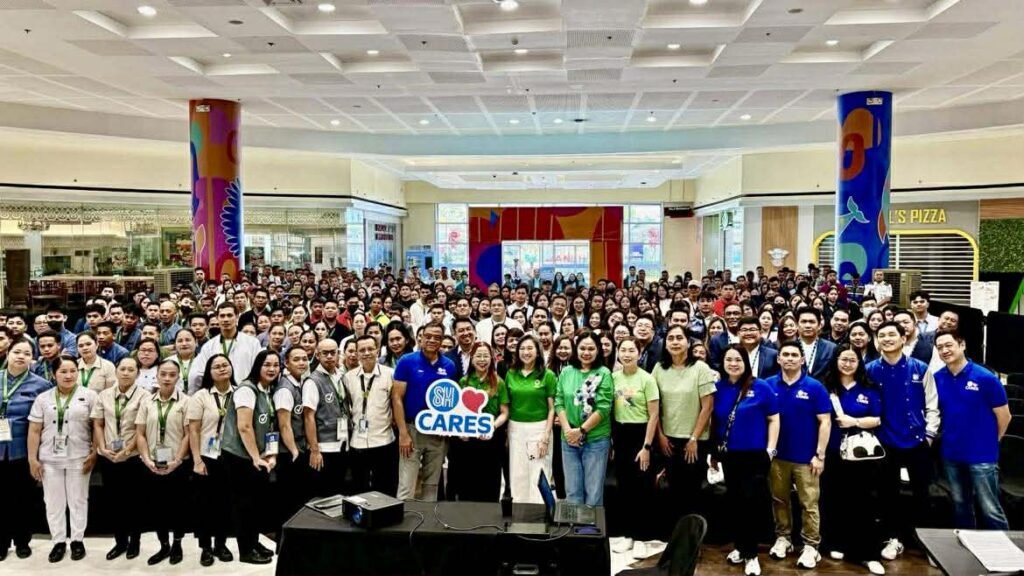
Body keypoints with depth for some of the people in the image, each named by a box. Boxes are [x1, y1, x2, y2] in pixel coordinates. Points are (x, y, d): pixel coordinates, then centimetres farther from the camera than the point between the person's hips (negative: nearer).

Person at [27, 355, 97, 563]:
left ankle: (77, 540, 19)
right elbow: (34, 431, 5)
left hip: (79, 458, -2)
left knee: (78, 500, 7)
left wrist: (94, 454, -9)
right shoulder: (43, 398, 5)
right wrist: (32, 459, 0)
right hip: (49, 459, 2)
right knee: (53, 502, 9)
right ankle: (59, 541, 21)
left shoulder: (89, 396, -2)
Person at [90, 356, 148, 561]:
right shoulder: (104, 395, 7)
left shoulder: (144, 396, -7)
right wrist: (103, 448, -5)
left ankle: (134, 541, 22)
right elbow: (97, 424, 7)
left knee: (133, 501, 6)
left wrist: (126, 451, -15)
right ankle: (120, 541, 26)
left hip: (133, 458, -4)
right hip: (107, 458, 4)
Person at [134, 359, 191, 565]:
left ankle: (177, 545, 24)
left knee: (176, 505, 6)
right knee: (156, 506, 10)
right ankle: (164, 546, 26)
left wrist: (177, 460, -14)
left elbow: (188, 434, -6)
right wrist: (147, 459, -7)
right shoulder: (147, 402, 5)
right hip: (152, 466, 3)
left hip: (177, 466, -3)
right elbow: (140, 434, 4)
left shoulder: (185, 401, -4)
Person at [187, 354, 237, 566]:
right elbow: (193, 431, -6)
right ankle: (205, 547, 19)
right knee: (205, 503, 5)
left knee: (226, 502, 10)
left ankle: (221, 544, 25)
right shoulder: (201, 396, -5)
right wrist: (197, 461, -11)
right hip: (207, 458, -2)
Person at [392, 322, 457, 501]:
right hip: (412, 429, -3)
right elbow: (397, 398, -8)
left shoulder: (449, 366, 3)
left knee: (432, 485, 14)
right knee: (406, 488, -3)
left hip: (439, 432, 4)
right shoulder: (407, 361, -7)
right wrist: (403, 433, -14)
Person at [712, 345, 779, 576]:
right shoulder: (718, 388, 1)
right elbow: (714, 421, 9)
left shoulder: (761, 387, -7)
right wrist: (714, 452, 9)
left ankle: (751, 553, 12)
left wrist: (770, 450, -9)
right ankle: (739, 546, 29)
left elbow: (774, 419, -3)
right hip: (729, 455, 4)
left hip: (755, 455, -4)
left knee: (751, 503, -1)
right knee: (734, 502, 13)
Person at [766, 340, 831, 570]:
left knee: (809, 503, 4)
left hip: (805, 457, -2)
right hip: (777, 455, 2)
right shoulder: (769, 385, 0)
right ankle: (782, 537, 29)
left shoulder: (815, 387, -6)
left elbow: (825, 422, -5)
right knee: (779, 499, 14)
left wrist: (820, 455, -9)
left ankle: (811, 546, 15)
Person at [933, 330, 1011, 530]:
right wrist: (951, 437, 9)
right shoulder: (937, 379, -2)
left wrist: (990, 443, 5)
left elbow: (1004, 416, -4)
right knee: (960, 507, 17)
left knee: (990, 509, 0)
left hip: (982, 455, -4)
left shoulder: (985, 378, -13)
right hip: (951, 454, 4)